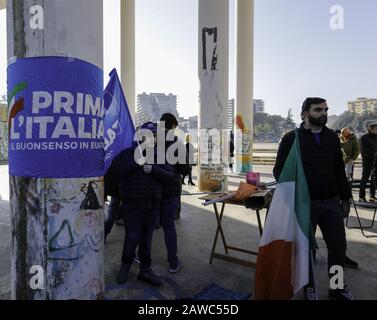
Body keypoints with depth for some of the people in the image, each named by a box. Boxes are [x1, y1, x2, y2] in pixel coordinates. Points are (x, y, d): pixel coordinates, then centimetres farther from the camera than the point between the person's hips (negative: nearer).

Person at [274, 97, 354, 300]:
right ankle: (308, 288, 31)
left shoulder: (332, 137, 10)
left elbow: (339, 171, 14)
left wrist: (345, 198, 12)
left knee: (338, 246, 11)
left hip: (332, 202, 4)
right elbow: (279, 169, -3)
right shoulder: (292, 138, -4)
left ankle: (337, 288, 33)